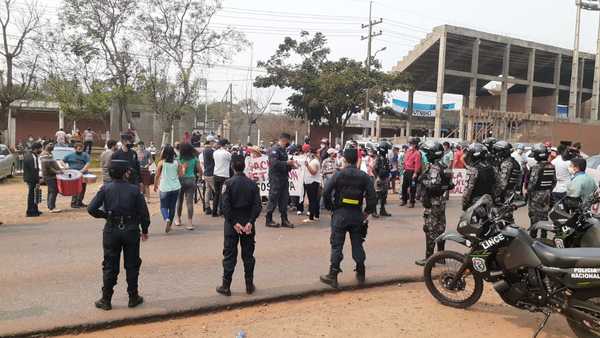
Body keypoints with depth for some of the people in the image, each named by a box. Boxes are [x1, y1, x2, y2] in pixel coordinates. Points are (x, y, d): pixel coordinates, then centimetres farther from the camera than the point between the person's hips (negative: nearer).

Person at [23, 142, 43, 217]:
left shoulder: (27, 155, 10)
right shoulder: (33, 158, -21)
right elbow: (34, 171, -23)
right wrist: (37, 182, -21)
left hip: (27, 178, 10)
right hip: (32, 179, -10)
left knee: (31, 194, 18)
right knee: (32, 195, -2)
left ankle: (34, 210, 29)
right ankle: (30, 212, 5)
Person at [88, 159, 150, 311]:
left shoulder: (105, 189, -4)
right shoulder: (134, 190, -7)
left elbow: (91, 209, -10)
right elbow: (144, 213, -6)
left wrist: (105, 215, 9)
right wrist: (145, 230, 8)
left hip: (111, 231, 1)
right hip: (131, 231, -1)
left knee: (110, 266, 11)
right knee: (132, 265, 11)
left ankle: (106, 300, 17)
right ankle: (133, 298, 20)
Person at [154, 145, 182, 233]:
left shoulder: (161, 162, -7)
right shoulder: (177, 162, -1)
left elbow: (157, 176, -2)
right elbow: (181, 174, 3)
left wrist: (155, 185, 11)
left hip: (164, 188, -3)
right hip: (175, 187, 3)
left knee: (163, 206, 7)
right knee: (172, 207, 13)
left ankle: (167, 219, -20)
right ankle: (169, 225, 18)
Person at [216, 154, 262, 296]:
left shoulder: (228, 183, -9)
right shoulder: (252, 184, -1)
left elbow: (225, 206, -16)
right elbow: (257, 205, -8)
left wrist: (234, 223, -13)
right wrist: (250, 222, -10)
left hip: (232, 224, -2)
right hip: (248, 224, 2)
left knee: (229, 255, 6)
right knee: (248, 255, 12)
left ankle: (226, 286, 11)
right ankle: (249, 285, 18)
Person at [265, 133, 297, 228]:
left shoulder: (283, 150, 19)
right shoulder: (274, 150, -10)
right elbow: (274, 163, -23)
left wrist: (291, 165, 6)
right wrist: (287, 163, -18)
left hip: (284, 178, 9)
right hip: (276, 178, -9)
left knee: (284, 199, 9)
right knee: (273, 199, -3)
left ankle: (284, 220, 15)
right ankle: (269, 220, 6)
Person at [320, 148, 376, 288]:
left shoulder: (338, 175, -6)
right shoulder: (364, 177, 0)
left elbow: (326, 192, -12)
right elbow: (372, 197, -4)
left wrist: (330, 207, 1)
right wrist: (367, 212, 6)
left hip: (340, 214, -2)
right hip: (357, 215, 3)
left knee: (337, 245, 3)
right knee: (357, 244, 14)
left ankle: (333, 275, 2)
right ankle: (361, 274, 22)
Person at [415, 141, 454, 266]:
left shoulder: (434, 167, -18)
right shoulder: (443, 166, 11)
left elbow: (433, 186, -29)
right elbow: (450, 184, 15)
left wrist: (422, 179, -14)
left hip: (433, 203, -10)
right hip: (442, 202, 10)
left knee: (430, 230, -4)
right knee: (440, 228, 16)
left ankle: (429, 258, 1)